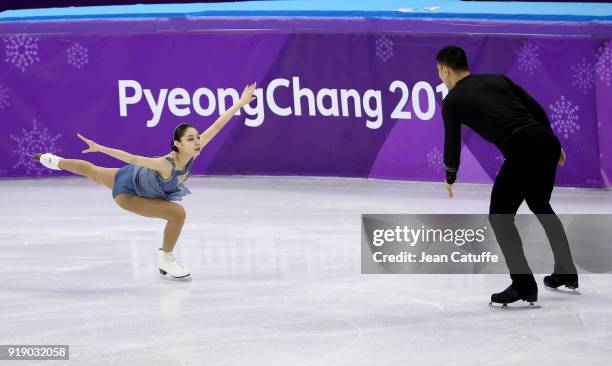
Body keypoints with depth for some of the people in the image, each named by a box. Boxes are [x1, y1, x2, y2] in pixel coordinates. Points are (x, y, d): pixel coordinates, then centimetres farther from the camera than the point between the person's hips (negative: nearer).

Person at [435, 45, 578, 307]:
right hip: (547, 140, 7)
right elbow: (537, 109, 20)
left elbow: (452, 147, 12)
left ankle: (524, 285, -1)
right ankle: (567, 273, 36)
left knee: (499, 216, 5)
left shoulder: (452, 101, 8)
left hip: (522, 150, -7)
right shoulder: (497, 79, 22)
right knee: (539, 204, 29)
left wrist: (450, 178, 31)